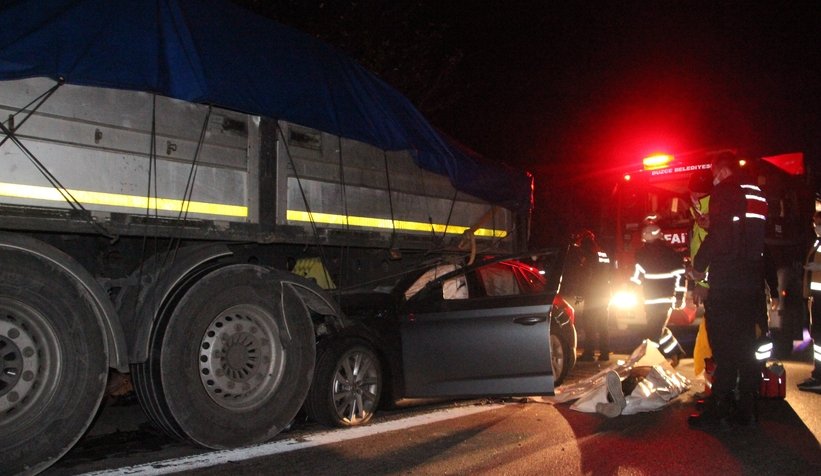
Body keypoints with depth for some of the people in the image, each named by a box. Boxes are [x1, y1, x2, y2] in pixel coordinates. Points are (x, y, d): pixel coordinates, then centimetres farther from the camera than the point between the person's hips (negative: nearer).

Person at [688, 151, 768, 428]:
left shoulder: (725, 191, -8)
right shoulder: (757, 194, 17)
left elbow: (718, 236, -17)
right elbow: (764, 238, 21)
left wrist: (699, 265, -7)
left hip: (727, 282, -8)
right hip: (753, 281, 8)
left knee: (724, 348, -6)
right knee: (746, 346, 11)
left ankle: (717, 412, -3)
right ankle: (745, 410, 17)